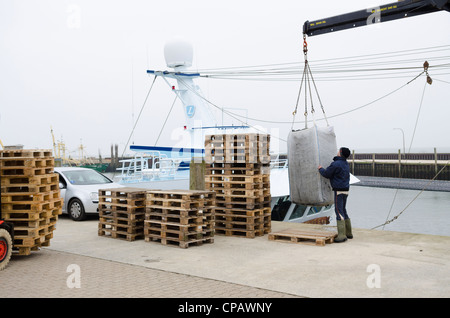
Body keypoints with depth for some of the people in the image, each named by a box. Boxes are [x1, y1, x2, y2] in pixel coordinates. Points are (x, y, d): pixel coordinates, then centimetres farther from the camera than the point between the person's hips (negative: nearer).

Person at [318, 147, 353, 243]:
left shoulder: (336, 164, -16)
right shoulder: (346, 164, 12)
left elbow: (326, 174, -7)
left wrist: (321, 169, 11)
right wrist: (324, 169, 25)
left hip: (339, 190, -9)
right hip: (345, 189, 9)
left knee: (339, 211, -9)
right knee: (343, 210, 16)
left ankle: (342, 235, -12)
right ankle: (348, 233, 22)